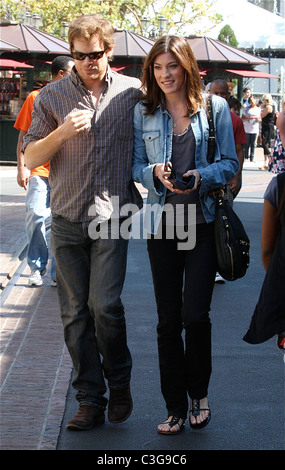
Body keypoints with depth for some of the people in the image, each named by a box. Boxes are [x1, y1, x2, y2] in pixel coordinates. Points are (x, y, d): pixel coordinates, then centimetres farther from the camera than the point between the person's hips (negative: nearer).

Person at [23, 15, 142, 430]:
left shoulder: (133, 92, 2)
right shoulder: (53, 97, 5)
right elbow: (31, 158, 5)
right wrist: (62, 132, -12)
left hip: (112, 217, -2)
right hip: (67, 220, 2)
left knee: (105, 305, -13)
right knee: (75, 314, 4)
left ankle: (119, 381, 13)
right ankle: (91, 401, 14)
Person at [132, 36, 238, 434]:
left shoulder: (214, 107, -1)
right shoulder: (143, 112, 4)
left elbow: (230, 163, 1)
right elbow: (136, 165, 8)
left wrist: (203, 176, -18)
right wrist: (155, 173, -14)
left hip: (203, 221, -2)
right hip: (162, 222, 2)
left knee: (195, 315, -7)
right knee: (168, 320, 5)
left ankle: (199, 393, 19)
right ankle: (176, 408, 17)